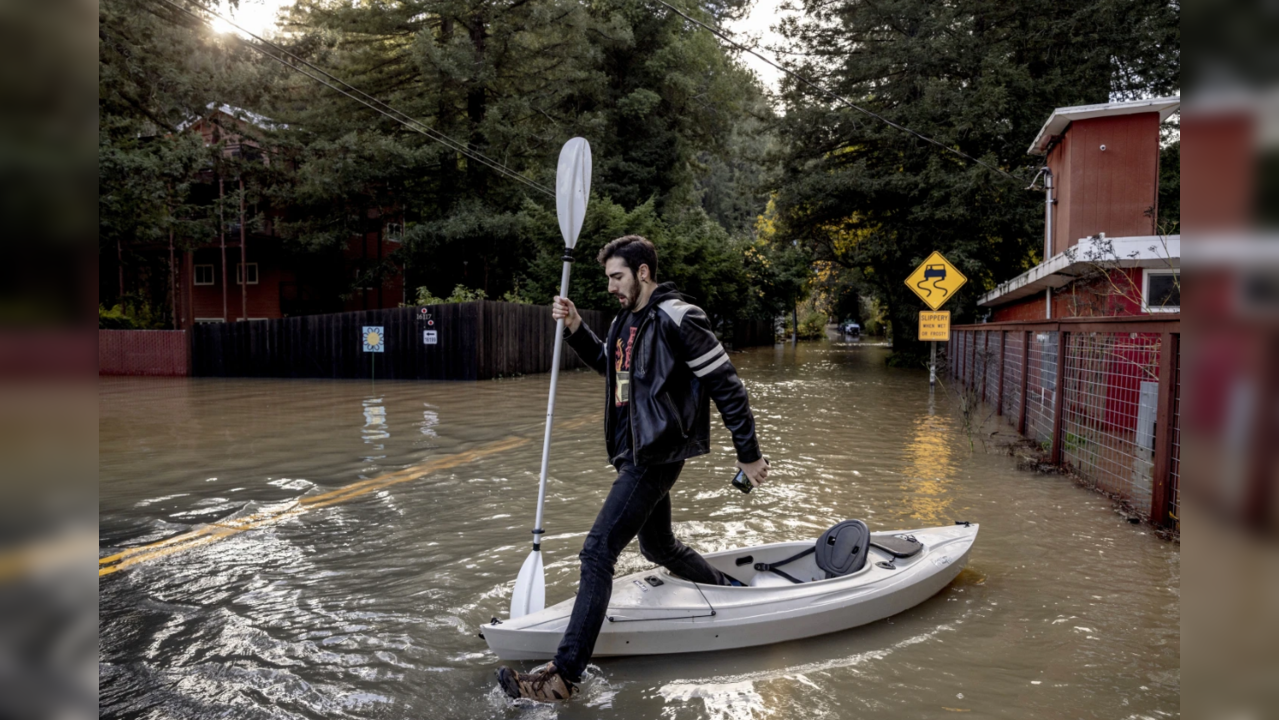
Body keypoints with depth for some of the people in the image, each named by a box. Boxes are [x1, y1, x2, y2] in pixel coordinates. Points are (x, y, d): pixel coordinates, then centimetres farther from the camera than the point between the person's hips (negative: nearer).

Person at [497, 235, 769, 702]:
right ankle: (732, 592, 46)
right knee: (659, 547, 24)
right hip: (636, 453, 10)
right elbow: (608, 364, 30)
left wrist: (749, 455, -12)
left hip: (655, 457, -10)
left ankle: (564, 676, -9)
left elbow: (727, 387, -15)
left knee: (597, 552, -13)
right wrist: (575, 328, 12)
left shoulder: (675, 319, -16)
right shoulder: (627, 319, 11)